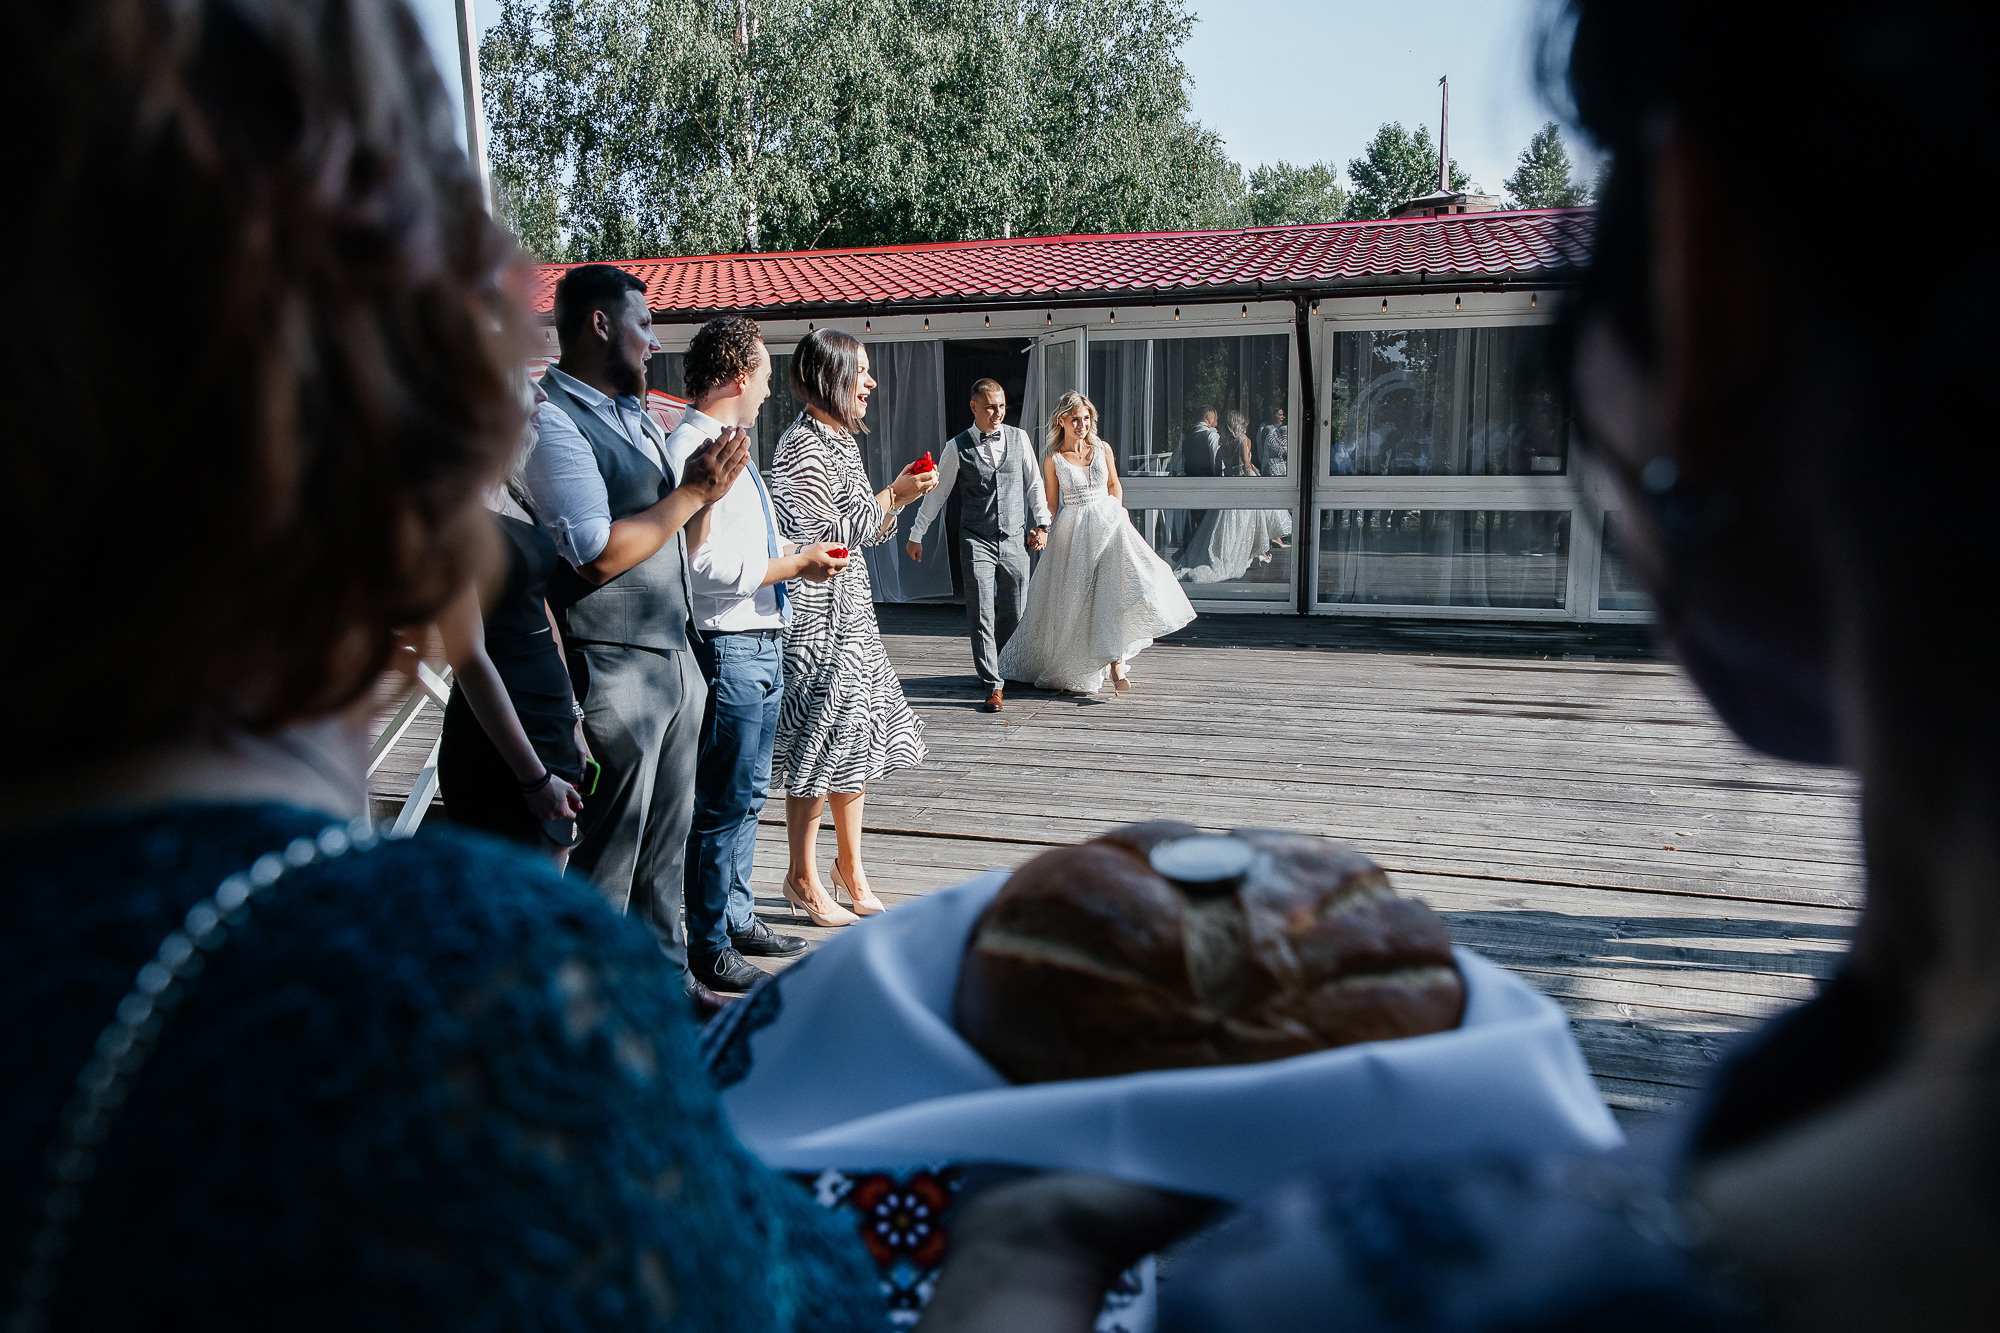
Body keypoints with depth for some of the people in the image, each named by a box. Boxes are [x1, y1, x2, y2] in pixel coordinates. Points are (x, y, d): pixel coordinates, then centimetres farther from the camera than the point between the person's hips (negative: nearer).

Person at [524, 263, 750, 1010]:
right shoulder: (551, 420, -13)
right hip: (614, 667, -9)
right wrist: (691, 491, -13)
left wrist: (709, 491, 1)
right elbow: (601, 552, -22)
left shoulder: (639, 418, 14)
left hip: (676, 655, 9)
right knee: (607, 857, 3)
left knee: (667, 837, 19)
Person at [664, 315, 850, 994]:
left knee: (748, 793, 19)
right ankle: (710, 949, 13)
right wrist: (795, 565, -14)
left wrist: (796, 551, 8)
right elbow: (707, 566, -24)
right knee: (724, 803, 0)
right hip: (728, 647, -10)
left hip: (761, 642, 10)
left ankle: (737, 917, 34)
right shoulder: (692, 449, -17)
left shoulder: (726, 446, 14)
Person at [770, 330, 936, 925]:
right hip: (816, 612, -10)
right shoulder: (803, 445, -14)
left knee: (859, 735, 13)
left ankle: (850, 863, 25)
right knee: (822, 739, -3)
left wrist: (898, 494, 4)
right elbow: (825, 533, -20)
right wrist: (892, 496, -13)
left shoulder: (840, 441, 15)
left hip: (850, 607, 10)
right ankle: (802, 877, 10)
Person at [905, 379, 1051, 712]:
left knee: (1014, 613, 9)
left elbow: (1034, 483, 14)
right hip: (976, 541, -3)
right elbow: (936, 493, 5)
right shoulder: (957, 447, -1)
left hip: (1015, 540, 3)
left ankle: (990, 665, 33)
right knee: (982, 615, -7)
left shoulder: (1019, 438, 5)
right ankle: (994, 686, -2)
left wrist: (1042, 523, 7)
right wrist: (916, 535, 7)